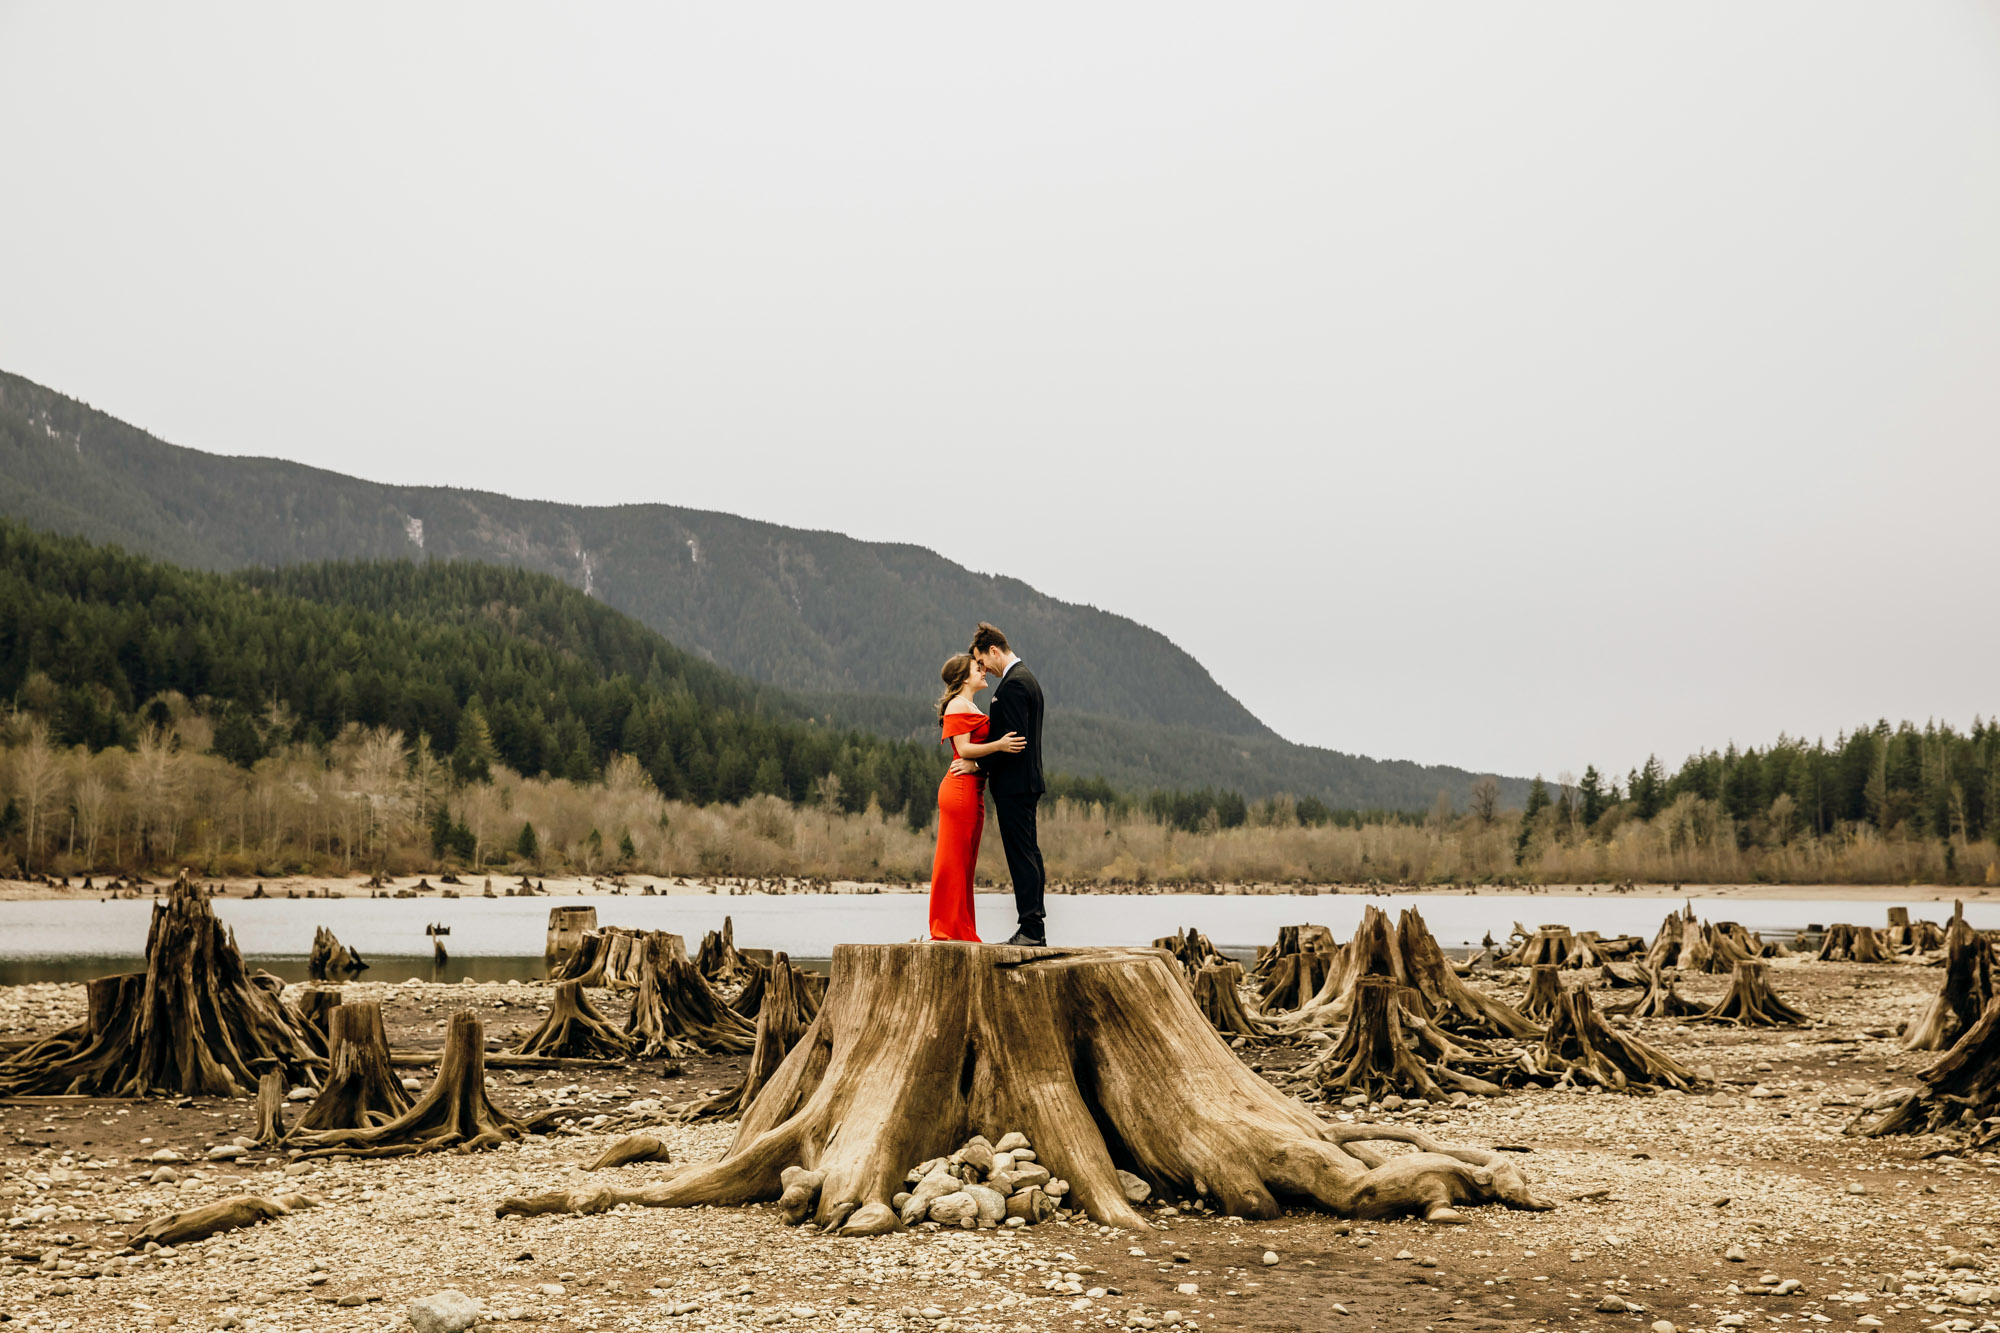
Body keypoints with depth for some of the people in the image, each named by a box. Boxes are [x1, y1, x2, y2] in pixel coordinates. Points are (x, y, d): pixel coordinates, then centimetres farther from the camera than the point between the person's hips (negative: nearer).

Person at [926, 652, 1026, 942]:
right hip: (961, 788, -10)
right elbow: (963, 748, -16)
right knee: (954, 861, -6)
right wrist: (998, 745, -24)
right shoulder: (958, 705, -7)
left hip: (972, 790, 10)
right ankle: (948, 928, -3)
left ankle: (961, 930, 14)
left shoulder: (969, 707, 23)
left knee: (965, 862, 11)